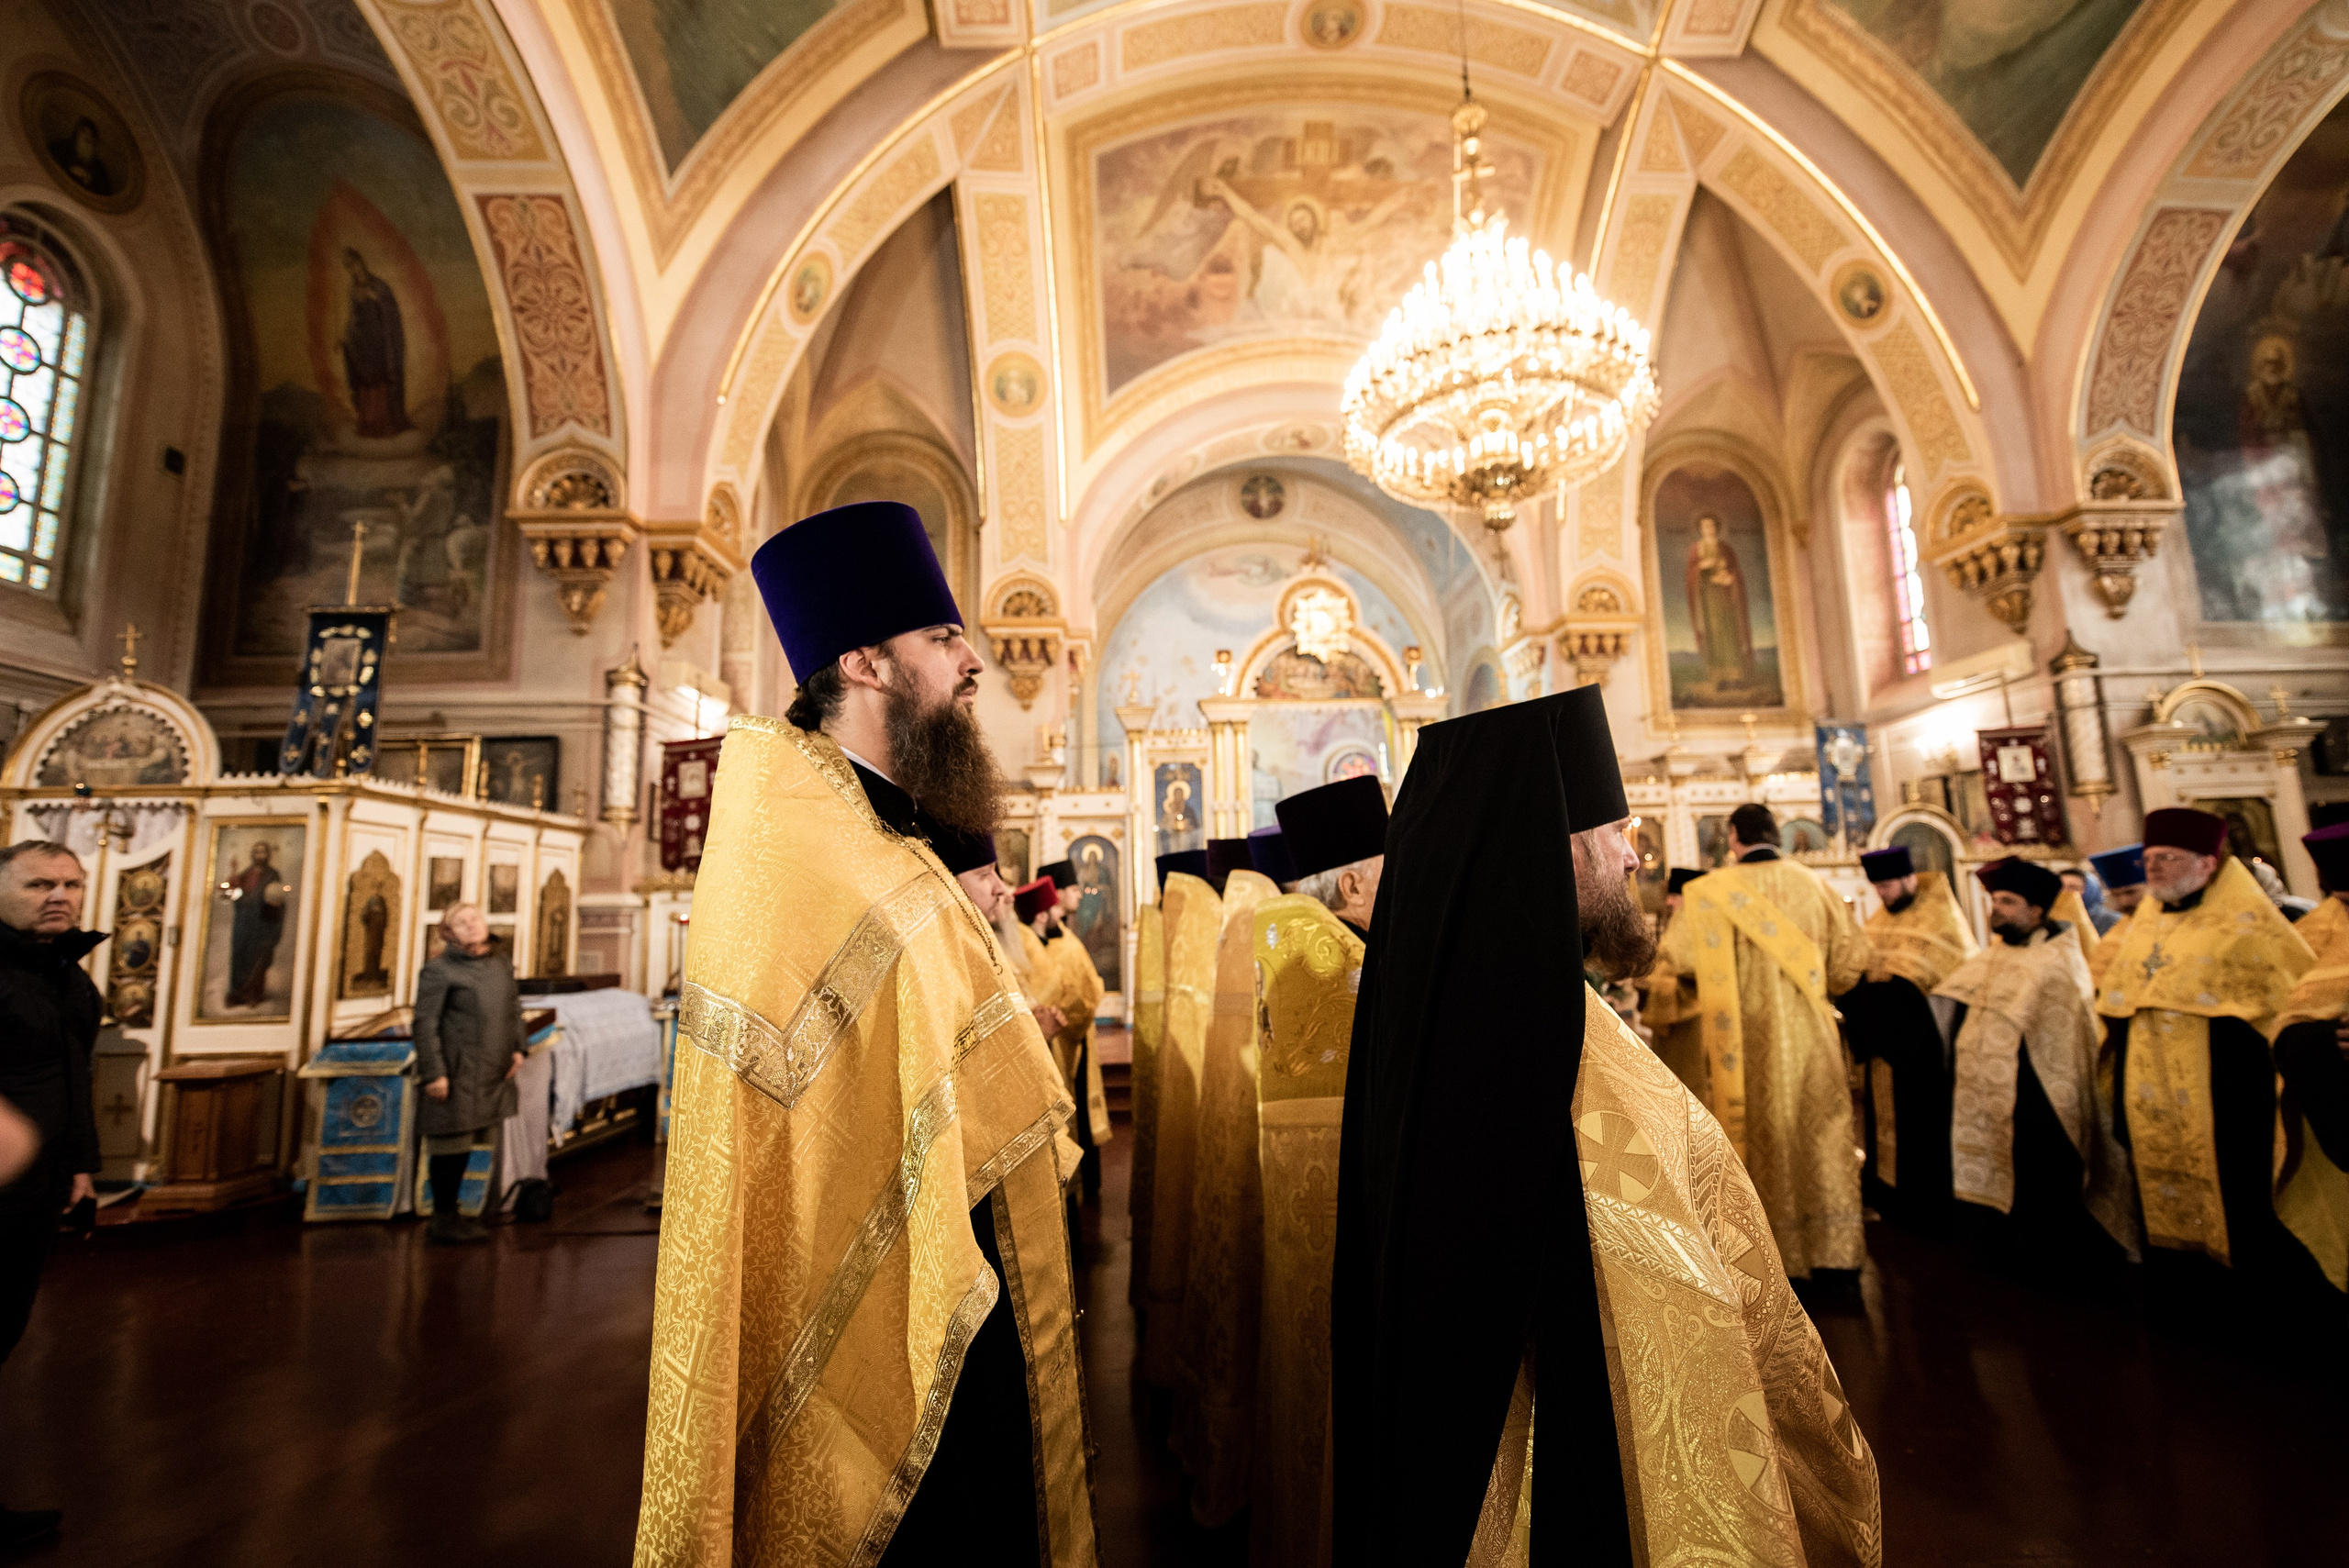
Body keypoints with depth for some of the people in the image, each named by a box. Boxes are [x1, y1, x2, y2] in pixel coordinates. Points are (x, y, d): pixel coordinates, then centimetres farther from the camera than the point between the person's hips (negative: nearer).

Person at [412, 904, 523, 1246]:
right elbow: (426, 1024, -13)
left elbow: (514, 1007, 20)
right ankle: (443, 1222, 16)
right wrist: (433, 1073, -16)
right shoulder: (438, 970, -12)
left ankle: (451, 1216, 28)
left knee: (463, 1144, 16)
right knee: (450, 1146, 2)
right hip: (455, 1074, -7)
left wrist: (517, 1048, 12)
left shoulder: (502, 962, 10)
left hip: (493, 1073, 7)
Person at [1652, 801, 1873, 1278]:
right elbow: (1853, 957, 4)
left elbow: (1680, 957, -16)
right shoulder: (1812, 884, 2)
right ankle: (1832, 1248, 21)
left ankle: (1779, 1250, 14)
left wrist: (1706, 988, 6)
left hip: (1745, 1038, -3)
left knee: (1760, 1137, 6)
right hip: (1809, 1034, 3)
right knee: (1818, 1133, 13)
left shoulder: (1712, 890, -10)